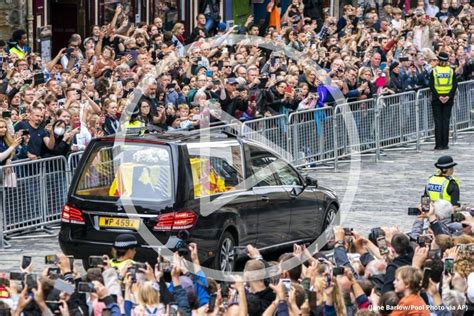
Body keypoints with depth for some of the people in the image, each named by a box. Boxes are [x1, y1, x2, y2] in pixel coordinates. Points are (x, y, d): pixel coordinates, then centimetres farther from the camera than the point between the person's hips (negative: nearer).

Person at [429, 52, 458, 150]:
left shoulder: (434, 71, -3)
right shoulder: (451, 71, 1)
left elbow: (431, 86, -10)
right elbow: (455, 85, -5)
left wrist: (438, 96, -12)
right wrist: (449, 96, -10)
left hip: (437, 99, -1)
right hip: (448, 99, 1)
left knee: (438, 121, 1)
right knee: (446, 121, 4)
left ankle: (439, 144, -3)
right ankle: (445, 144, 2)